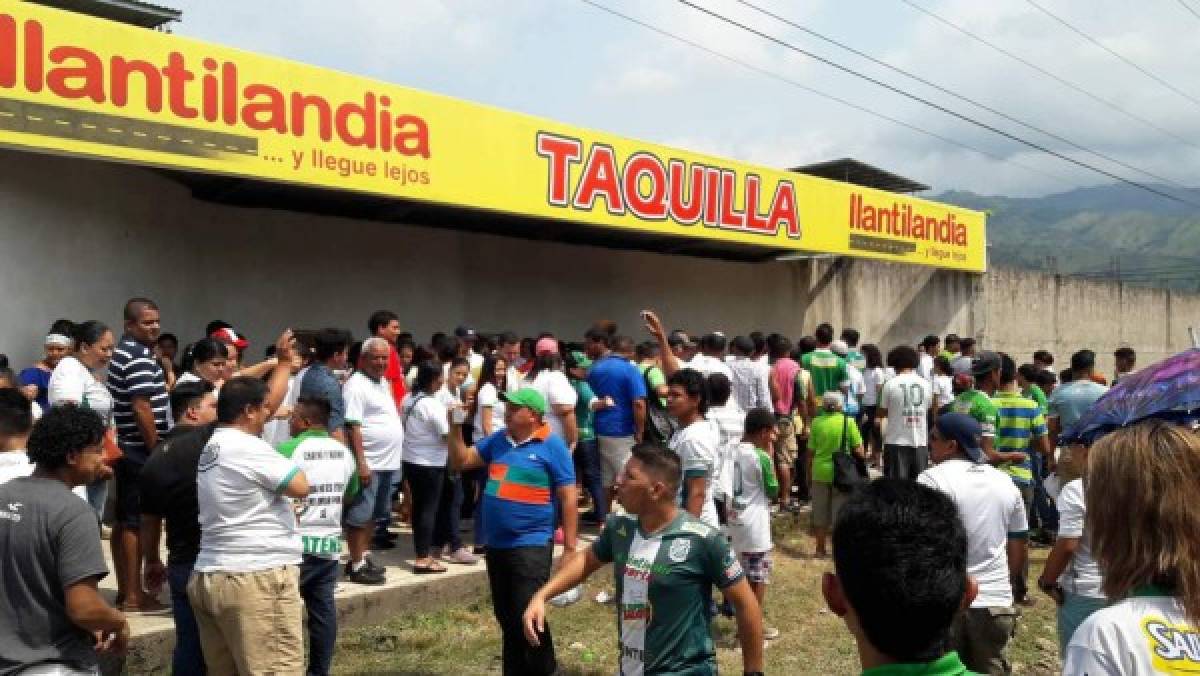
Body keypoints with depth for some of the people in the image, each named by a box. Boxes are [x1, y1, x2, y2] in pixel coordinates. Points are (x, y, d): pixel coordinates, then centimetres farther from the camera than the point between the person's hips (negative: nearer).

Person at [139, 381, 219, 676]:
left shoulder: (155, 458, 7)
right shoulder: (212, 438, -13)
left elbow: (149, 520, 14)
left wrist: (152, 562, 27)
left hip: (182, 564, 6)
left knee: (190, 645, 14)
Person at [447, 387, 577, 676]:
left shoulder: (552, 446, -10)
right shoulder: (498, 439, 7)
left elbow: (568, 498, -10)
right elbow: (462, 460, 12)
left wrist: (570, 548, -12)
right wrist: (455, 428, -5)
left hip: (531, 544, -7)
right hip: (496, 544, 7)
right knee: (506, 618, 16)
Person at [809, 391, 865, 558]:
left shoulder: (817, 422, -3)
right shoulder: (848, 422, -8)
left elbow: (811, 451, 1)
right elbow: (858, 449, -9)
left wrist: (809, 474, 10)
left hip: (820, 472, 2)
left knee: (820, 513, 12)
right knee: (840, 512, 8)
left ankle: (820, 549, 20)